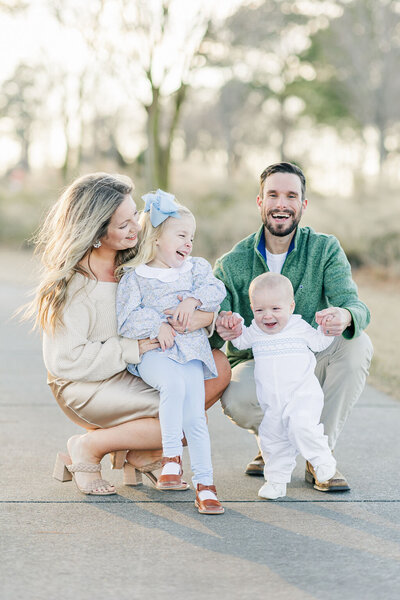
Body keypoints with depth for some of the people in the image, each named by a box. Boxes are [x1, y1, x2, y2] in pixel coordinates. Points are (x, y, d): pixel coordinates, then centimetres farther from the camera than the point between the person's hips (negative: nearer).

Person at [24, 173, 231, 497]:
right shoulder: (74, 284, -19)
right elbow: (64, 361, -23)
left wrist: (204, 314, -21)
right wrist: (131, 349, -22)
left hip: (136, 373, 8)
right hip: (85, 386, -8)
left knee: (218, 367, -10)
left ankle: (142, 452, 0)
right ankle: (88, 447, -5)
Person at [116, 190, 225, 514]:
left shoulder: (196, 268, 18)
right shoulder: (134, 277, 5)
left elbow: (217, 289, 5)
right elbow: (127, 322, -1)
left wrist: (194, 299, -11)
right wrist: (157, 325, -13)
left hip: (190, 348, 3)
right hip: (151, 353, -3)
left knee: (194, 414, -14)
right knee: (173, 382, -35)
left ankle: (205, 484, -12)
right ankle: (171, 458, -27)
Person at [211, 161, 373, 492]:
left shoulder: (325, 249, -5)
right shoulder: (232, 263, -6)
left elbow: (354, 305, -19)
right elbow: (211, 338, -10)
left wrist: (345, 316, -46)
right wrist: (220, 329, -37)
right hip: (255, 364, -1)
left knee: (358, 344, -29)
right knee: (235, 400, -35)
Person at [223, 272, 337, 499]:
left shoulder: (299, 327, 0)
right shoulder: (254, 332, 7)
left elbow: (318, 343, 10)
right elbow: (240, 341, 24)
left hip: (303, 394, -4)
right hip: (272, 402, 4)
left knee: (300, 426, -26)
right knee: (272, 438, 6)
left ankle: (323, 460, -5)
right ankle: (277, 480, 20)